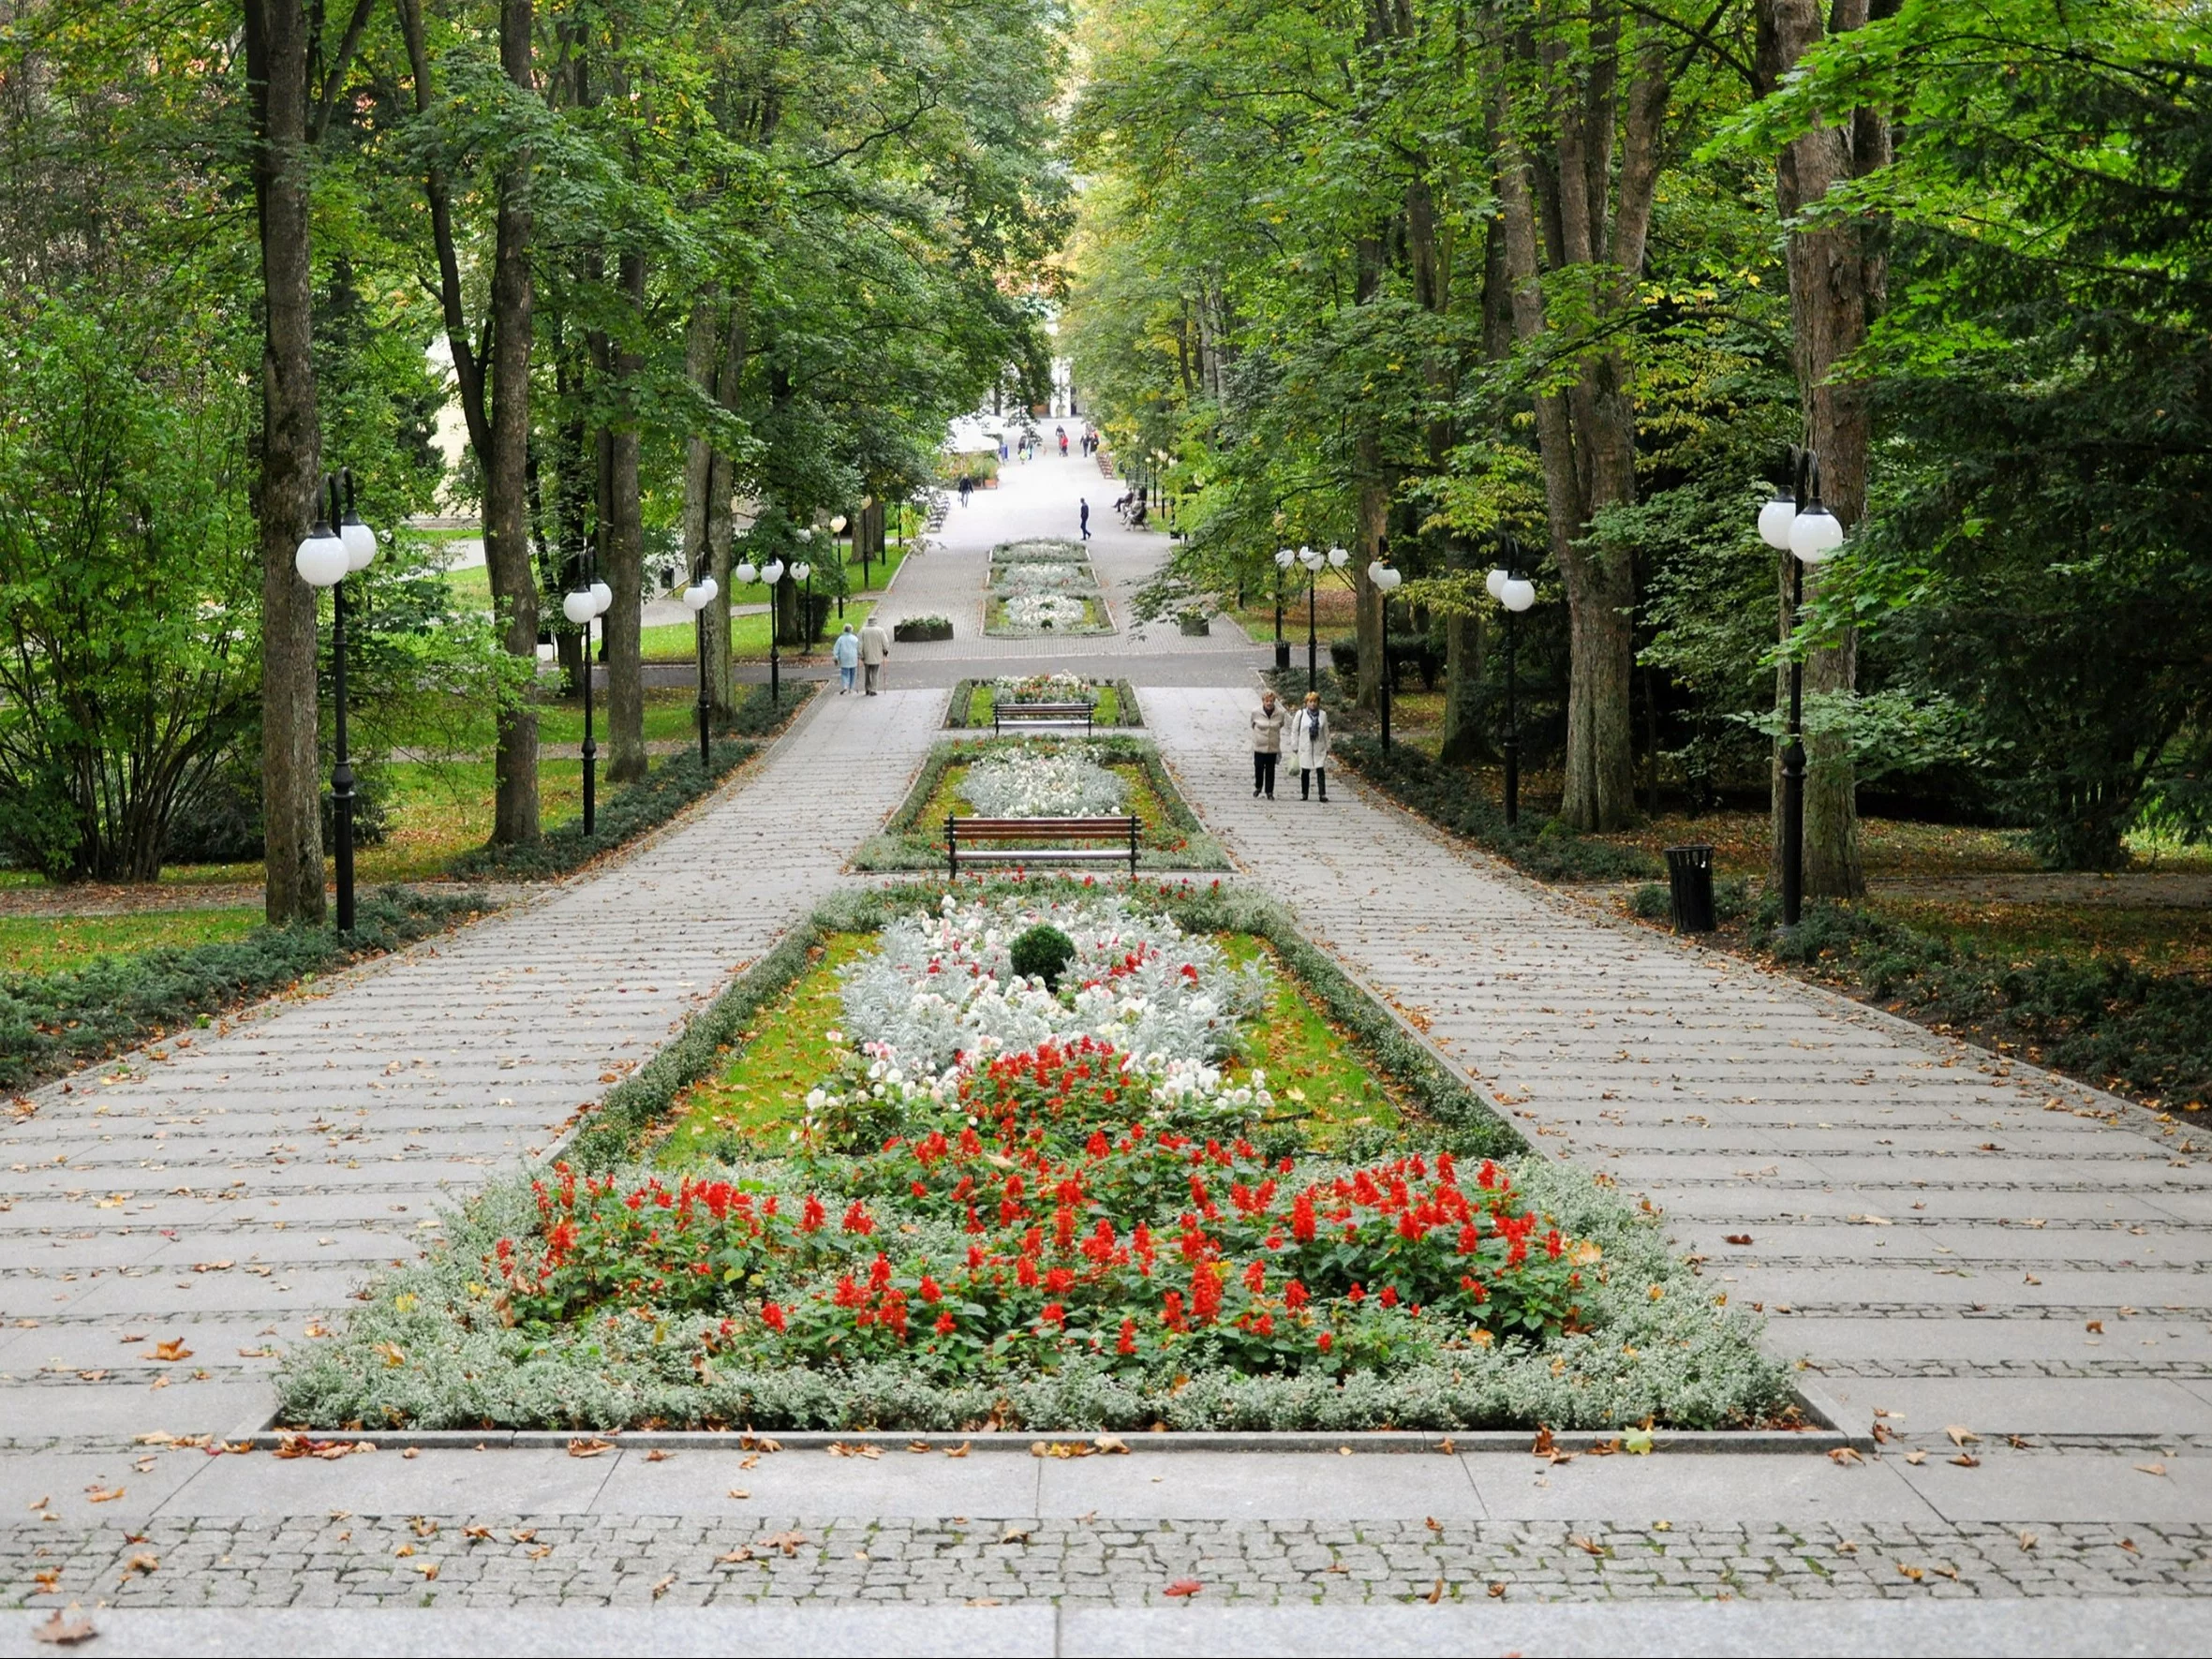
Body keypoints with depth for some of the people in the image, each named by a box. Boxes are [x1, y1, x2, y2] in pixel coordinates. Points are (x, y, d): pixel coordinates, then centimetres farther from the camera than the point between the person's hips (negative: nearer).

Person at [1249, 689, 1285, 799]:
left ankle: (1269, 792, 17)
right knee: (1258, 768, 4)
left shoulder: (1280, 714, -6)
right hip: (1259, 746, -1)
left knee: (1270, 770, 6)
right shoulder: (1256, 712, -8)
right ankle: (1258, 787, 29)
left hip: (1273, 747, 1)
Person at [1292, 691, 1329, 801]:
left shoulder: (1322, 715, 5)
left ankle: (1323, 794, -8)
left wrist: (1327, 748, 10)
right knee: (1305, 771, 6)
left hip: (1319, 748, 1)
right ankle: (1303, 793, 18)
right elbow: (1294, 731, 2)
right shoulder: (1300, 714, -1)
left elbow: (1326, 733, 10)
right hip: (1305, 748, -1)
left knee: (1321, 770, -8)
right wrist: (1294, 747, 0)